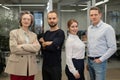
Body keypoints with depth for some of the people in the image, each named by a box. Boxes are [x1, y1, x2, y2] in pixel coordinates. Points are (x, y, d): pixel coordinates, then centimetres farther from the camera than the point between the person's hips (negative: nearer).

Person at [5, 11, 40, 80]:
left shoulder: (34, 35, 13)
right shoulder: (14, 33, 3)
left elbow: (37, 47, -6)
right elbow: (14, 48, -12)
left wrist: (22, 46, -14)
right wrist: (31, 49, -8)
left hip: (31, 68, 4)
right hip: (17, 67, -3)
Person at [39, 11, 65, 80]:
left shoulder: (60, 33, -10)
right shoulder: (46, 33, 10)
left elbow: (54, 46, -22)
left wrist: (44, 44, -6)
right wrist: (49, 44, -16)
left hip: (55, 66, -6)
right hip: (45, 65, 6)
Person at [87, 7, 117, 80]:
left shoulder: (107, 28, -12)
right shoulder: (89, 28, 8)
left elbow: (113, 48, -13)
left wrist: (101, 59, -13)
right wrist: (88, 60, 13)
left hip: (99, 61, -6)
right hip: (90, 60, 6)